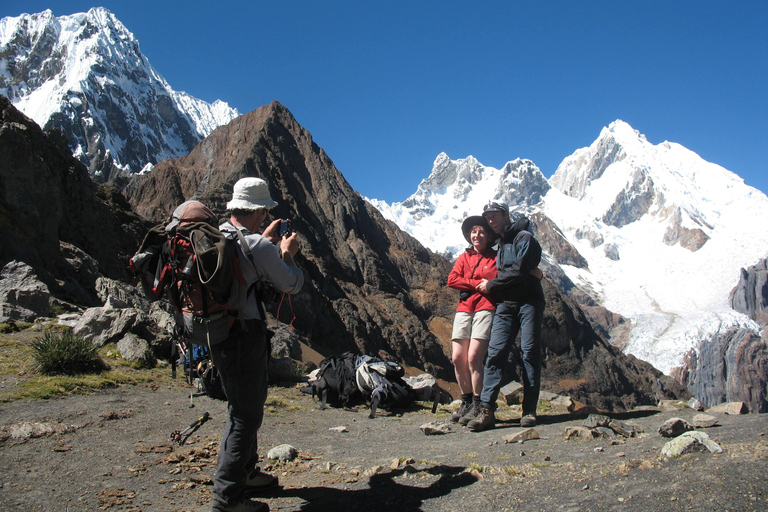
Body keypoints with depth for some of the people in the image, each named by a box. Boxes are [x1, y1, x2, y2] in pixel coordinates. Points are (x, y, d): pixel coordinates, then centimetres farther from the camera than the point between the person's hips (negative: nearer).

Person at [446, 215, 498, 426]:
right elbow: (452, 280, 4)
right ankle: (466, 402, 11)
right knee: (457, 358, -4)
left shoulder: (495, 257, 10)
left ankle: (478, 406, -4)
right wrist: (478, 283, -5)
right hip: (464, 308, 4)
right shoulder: (463, 257, 19)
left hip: (485, 308, -4)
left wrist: (468, 280, -6)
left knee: (473, 357, -15)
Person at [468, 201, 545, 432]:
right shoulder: (499, 246, 23)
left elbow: (519, 271, -13)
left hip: (529, 302, -6)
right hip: (505, 304, 6)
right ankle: (486, 410, -12)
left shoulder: (524, 238, -2)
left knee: (530, 353, -5)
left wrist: (491, 285, -5)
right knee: (495, 353, -7)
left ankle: (529, 411, 1)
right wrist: (487, 286, 8)